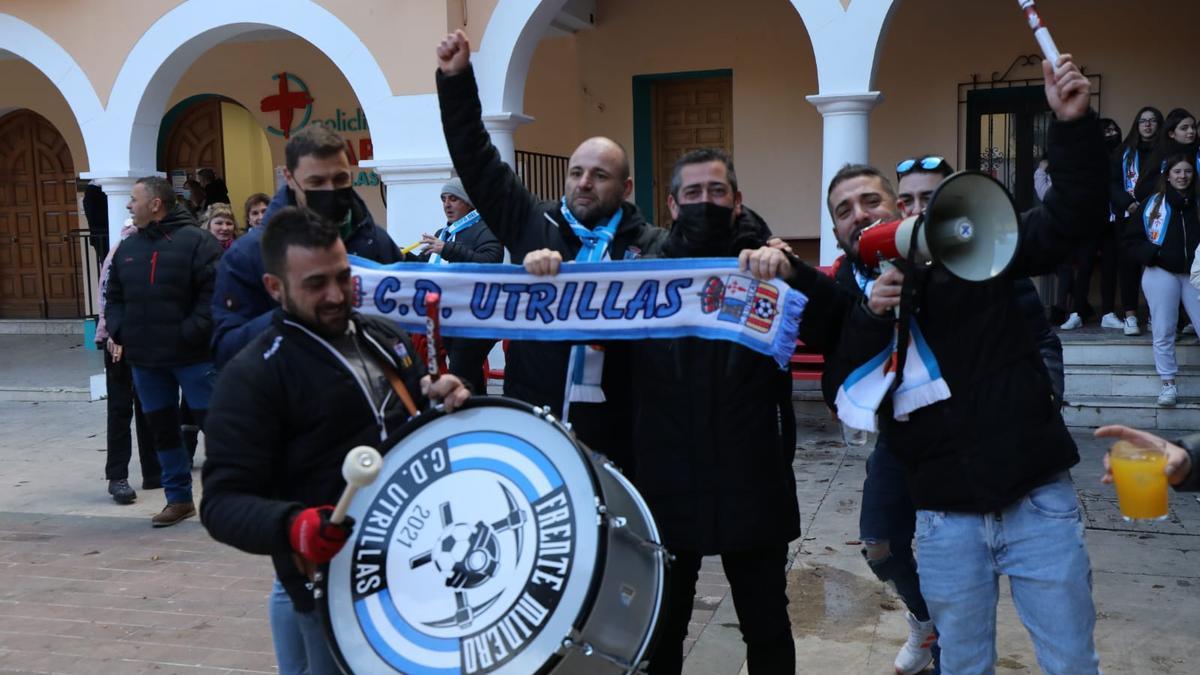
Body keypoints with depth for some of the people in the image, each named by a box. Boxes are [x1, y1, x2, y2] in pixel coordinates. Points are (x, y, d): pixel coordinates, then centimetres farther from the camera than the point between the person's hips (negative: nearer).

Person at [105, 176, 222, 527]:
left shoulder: (196, 241, -8)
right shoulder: (127, 248, 13)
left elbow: (214, 293, -15)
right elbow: (114, 297, 19)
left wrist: (191, 333, -21)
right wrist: (119, 331, 2)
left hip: (192, 356, -7)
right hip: (145, 358, 7)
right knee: (162, 429, 14)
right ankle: (178, 498, 26)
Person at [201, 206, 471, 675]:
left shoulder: (385, 337, 7)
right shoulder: (253, 376, -14)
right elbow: (223, 501, -17)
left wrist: (444, 403, -4)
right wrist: (291, 527, -36)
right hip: (326, 590, -7)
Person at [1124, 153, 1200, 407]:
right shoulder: (1153, 203, 4)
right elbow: (1132, 237, 5)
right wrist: (1151, 253, -10)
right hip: (1161, 273, -1)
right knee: (1163, 332, 3)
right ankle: (1168, 384, 11)